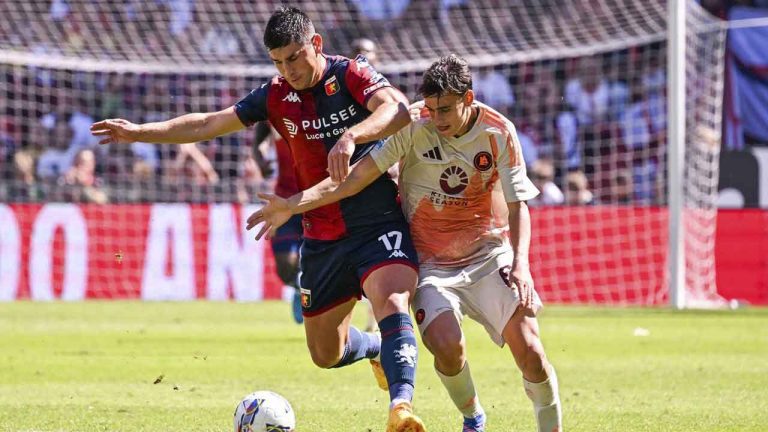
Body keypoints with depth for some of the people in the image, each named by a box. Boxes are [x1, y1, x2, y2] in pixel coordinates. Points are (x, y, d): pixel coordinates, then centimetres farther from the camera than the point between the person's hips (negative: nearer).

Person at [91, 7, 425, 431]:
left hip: (379, 224, -6)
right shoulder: (277, 95, 5)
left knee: (393, 304, -33)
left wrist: (351, 136, -47)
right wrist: (140, 132, 11)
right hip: (323, 235, 6)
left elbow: (398, 110, -30)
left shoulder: (351, 75, -10)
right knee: (325, 354, 12)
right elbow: (209, 124, 13)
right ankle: (377, 348, 43)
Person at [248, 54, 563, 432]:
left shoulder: (498, 132, -10)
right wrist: (293, 205, -27)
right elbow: (359, 175, -18)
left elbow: (518, 203, -5)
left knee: (528, 349, -15)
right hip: (431, 262, -1)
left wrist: (520, 262, -21)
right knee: (447, 346, -25)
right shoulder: (414, 127, -15)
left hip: (488, 253, 1)